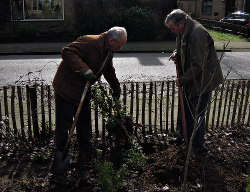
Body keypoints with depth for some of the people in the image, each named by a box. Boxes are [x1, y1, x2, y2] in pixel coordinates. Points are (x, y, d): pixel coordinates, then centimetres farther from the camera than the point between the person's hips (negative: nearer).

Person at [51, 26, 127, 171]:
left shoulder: (108, 50, 6)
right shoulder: (90, 42, -24)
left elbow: (109, 71, 21)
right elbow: (67, 52, -32)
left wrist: (116, 88, 28)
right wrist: (85, 70, -39)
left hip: (83, 90, 9)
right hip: (67, 87, -9)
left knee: (84, 123, 16)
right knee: (64, 125, -1)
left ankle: (86, 154, 31)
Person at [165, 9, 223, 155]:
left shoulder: (198, 34, -25)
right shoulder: (183, 34, 5)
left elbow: (198, 64, -27)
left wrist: (182, 80, -18)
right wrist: (177, 55, 1)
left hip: (203, 81, -9)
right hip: (189, 79, 9)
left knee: (198, 115, 1)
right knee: (184, 110, 19)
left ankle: (199, 147, 18)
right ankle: (183, 136, 39)